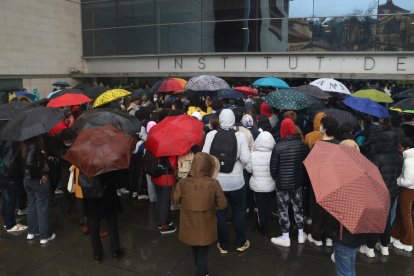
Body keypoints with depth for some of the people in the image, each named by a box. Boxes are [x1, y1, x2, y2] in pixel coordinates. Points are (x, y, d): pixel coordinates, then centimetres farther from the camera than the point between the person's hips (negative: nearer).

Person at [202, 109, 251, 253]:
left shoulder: (211, 134, -11)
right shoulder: (240, 135, -13)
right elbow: (245, 159, -16)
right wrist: (237, 161, 5)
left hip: (217, 180, 1)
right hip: (236, 181, 0)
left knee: (220, 213, 16)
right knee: (239, 212, 20)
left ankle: (223, 245, 29)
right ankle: (241, 243, 33)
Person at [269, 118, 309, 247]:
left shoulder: (278, 146, -20)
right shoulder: (302, 144, -8)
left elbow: (273, 167, -12)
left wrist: (275, 178, 8)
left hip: (282, 184, -4)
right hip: (298, 182, 4)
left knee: (283, 210, 10)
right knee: (298, 207, 19)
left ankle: (285, 238, 21)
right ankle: (301, 235, 32)